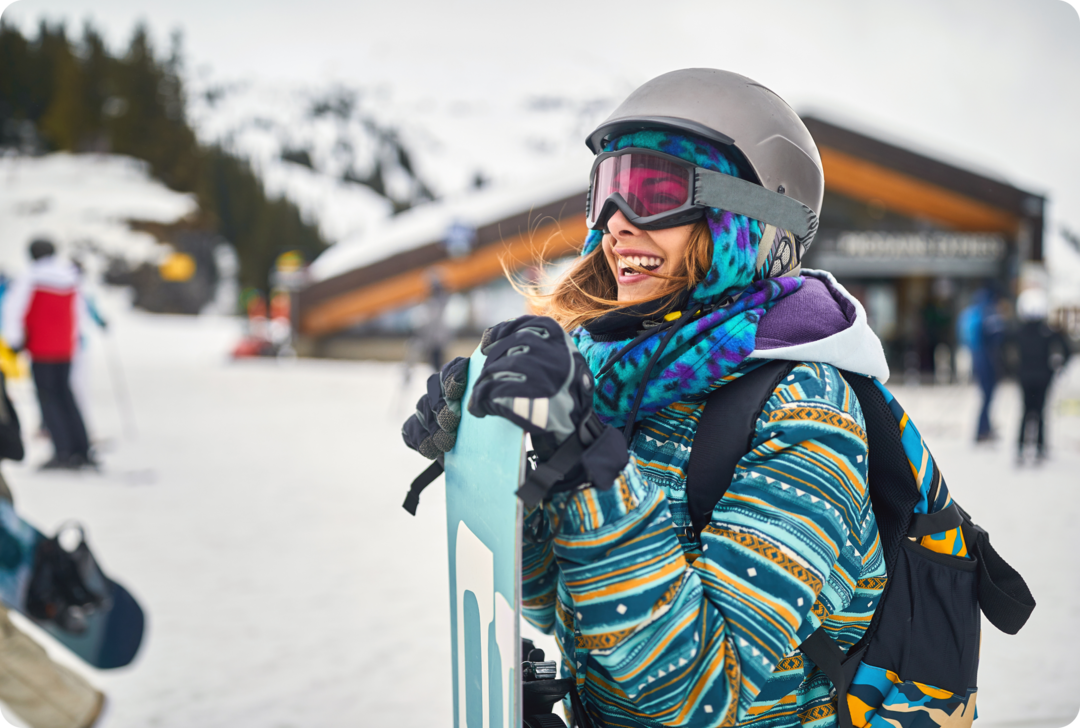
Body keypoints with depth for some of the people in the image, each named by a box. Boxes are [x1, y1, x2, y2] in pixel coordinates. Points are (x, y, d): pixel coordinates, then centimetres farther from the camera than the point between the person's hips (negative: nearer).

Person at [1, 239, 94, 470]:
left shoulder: (30, 279, -8)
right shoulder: (71, 278, 8)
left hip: (41, 348, -5)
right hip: (66, 348, 5)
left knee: (48, 398, -1)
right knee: (65, 395, 12)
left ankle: (63, 452, -9)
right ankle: (82, 451, 8)